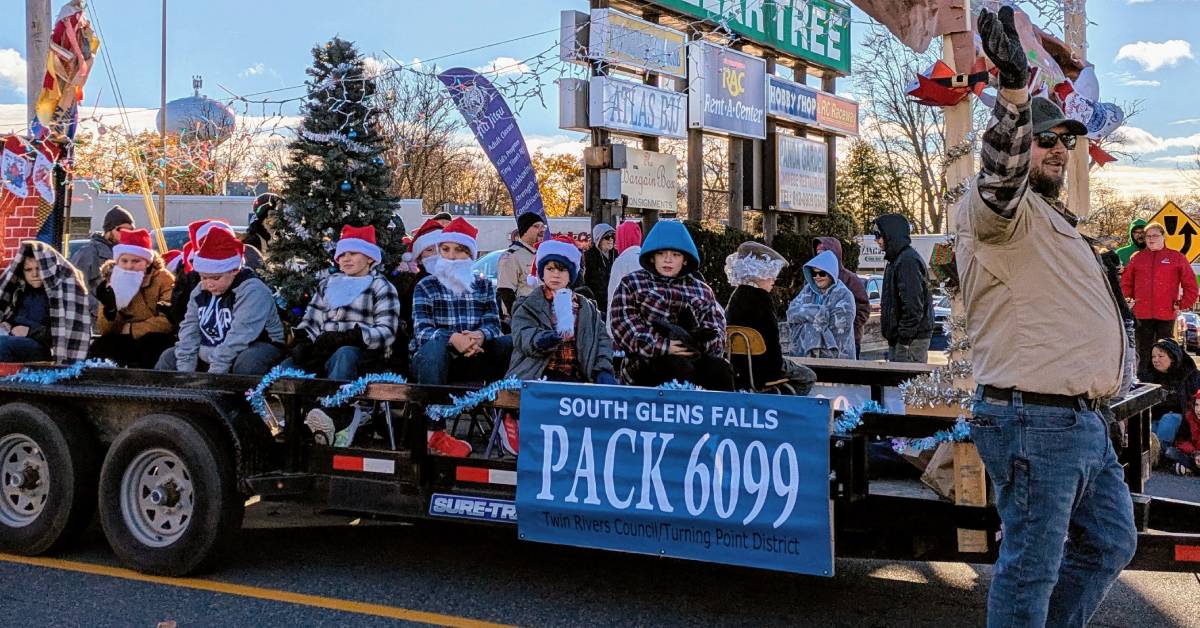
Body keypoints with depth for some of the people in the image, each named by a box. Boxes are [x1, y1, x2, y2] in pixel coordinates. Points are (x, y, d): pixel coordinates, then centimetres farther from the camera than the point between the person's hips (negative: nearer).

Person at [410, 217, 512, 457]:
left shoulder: (484, 285, 12)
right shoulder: (426, 286, 2)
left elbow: (493, 324, 0)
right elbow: (421, 331, -12)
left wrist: (481, 335, -26)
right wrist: (452, 338, -33)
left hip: (472, 360, 3)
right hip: (432, 359, -3)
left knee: (511, 344, -20)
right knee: (435, 346, -38)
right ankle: (435, 433, -39)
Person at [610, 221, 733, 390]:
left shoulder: (701, 290, 22)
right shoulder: (631, 284, 14)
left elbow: (716, 333, 12)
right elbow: (624, 328, -1)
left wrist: (697, 343, -13)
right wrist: (664, 346, -14)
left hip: (696, 359, 3)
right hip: (646, 364, -3)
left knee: (720, 367, -27)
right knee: (680, 367, -33)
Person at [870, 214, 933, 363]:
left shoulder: (908, 260, -15)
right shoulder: (896, 259, 19)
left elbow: (913, 305, -21)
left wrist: (905, 339, -20)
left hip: (911, 340, -10)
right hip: (898, 339, 10)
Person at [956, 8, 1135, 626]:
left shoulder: (1048, 218, 23)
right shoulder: (993, 205, -10)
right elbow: (1000, 185, -36)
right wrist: (1014, 91, -50)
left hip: (1083, 420, 10)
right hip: (1035, 422, -10)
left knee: (1110, 543, 20)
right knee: (1031, 565, -3)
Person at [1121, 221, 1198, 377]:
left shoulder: (1177, 258, 4)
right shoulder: (1137, 258, 9)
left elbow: (1190, 285, 5)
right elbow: (1125, 282, 16)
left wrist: (1182, 305, -1)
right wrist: (1130, 300, 6)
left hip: (1167, 314, -2)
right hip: (1142, 314, 2)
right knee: (1143, 354, 6)